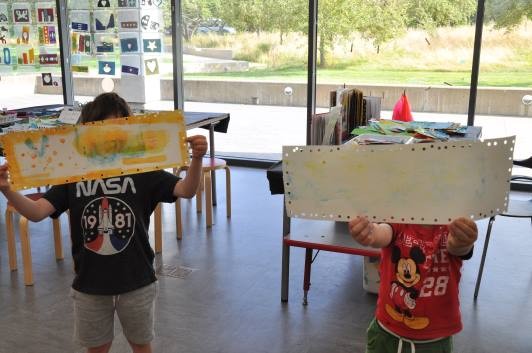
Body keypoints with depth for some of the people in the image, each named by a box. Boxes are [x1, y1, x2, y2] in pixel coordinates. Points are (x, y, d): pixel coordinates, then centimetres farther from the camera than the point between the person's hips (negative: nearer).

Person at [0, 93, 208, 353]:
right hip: (89, 283, 1)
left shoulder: (142, 171, -9)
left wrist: (196, 159, -35)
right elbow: (37, 212, -13)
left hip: (137, 280, -1)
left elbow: (186, 190, -17)